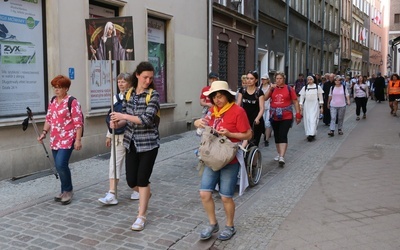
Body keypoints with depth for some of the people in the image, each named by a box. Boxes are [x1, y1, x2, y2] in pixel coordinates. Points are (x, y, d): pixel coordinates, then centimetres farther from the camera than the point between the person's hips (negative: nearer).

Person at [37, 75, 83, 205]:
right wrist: (44, 133, 6)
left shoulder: (72, 102, -10)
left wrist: (78, 140, -16)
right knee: (59, 166, 10)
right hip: (55, 140, 7)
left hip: (67, 139, -7)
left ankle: (68, 190, 5)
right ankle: (65, 191, 23)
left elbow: (78, 122, -12)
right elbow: (48, 119, 19)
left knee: (61, 164, -14)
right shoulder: (52, 101, 13)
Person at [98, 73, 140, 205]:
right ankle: (111, 194, 0)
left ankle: (137, 189, 27)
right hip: (118, 135, 5)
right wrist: (109, 135, 15)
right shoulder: (116, 97, 9)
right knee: (115, 163, -1)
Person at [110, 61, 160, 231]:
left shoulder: (154, 95, -10)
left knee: (142, 179, -1)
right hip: (131, 142, 5)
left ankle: (141, 216, 15)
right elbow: (124, 119, 9)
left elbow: (147, 119, -21)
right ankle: (145, 194, 44)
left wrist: (124, 116, -20)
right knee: (131, 181, 9)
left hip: (148, 143, -5)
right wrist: (116, 123, -13)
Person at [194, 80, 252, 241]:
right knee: (204, 193, 3)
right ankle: (213, 224, 24)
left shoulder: (238, 111, -13)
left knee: (225, 197, 4)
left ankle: (230, 227, 27)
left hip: (230, 160, -6)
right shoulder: (213, 110, 6)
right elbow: (208, 128, 19)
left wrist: (229, 134, -24)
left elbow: (248, 135, -11)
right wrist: (199, 123, -4)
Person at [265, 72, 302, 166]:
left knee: (283, 136, -12)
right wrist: (270, 88, -14)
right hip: (275, 117, 4)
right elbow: (265, 98, -6)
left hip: (286, 117, -4)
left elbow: (295, 102, 2)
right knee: (276, 136, 13)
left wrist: (298, 114, -2)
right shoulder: (273, 89, 6)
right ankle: (279, 154, 29)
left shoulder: (289, 89, -1)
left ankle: (282, 157, -16)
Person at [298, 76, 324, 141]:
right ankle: (308, 134, 10)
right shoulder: (304, 88, 6)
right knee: (307, 120, 2)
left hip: (315, 105, -2)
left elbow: (320, 97, 7)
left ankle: (312, 134, -14)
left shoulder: (317, 87, 4)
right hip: (306, 105, 2)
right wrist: (301, 108, 2)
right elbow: (302, 97, 7)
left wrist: (321, 106, 5)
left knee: (313, 120, -10)